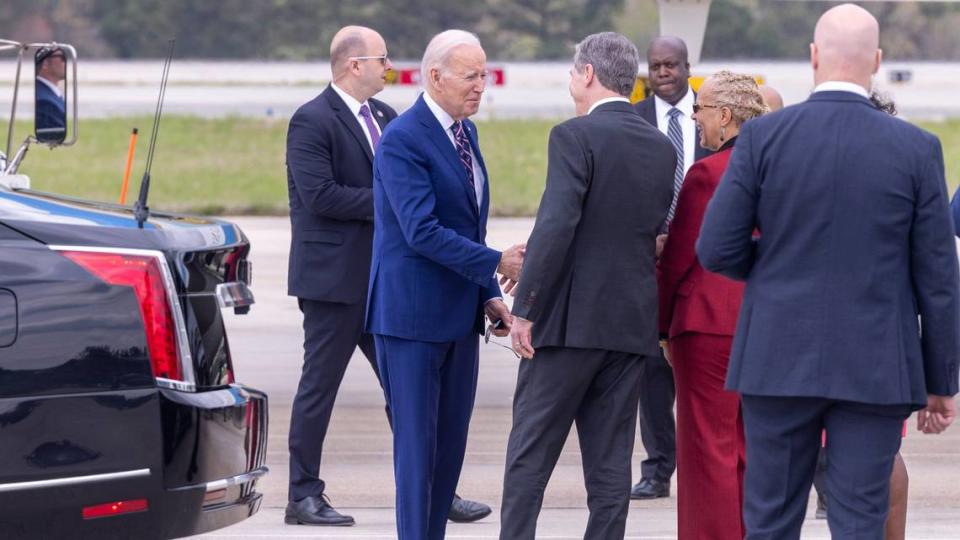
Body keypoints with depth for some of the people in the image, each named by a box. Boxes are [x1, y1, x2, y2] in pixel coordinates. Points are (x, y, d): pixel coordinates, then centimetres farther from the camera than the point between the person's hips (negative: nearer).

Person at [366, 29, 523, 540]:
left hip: (460, 312, 8)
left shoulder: (465, 132, 12)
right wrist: (496, 264, -22)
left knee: (452, 440, 9)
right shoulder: (403, 139, -16)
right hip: (413, 312, -8)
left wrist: (489, 294, 10)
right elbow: (423, 232, -23)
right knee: (417, 440, -3)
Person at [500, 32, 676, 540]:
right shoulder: (662, 149, 10)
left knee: (530, 452, 2)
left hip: (572, 318, -6)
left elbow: (555, 227, -19)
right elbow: (654, 231, 14)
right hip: (633, 322, 6)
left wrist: (525, 309, -13)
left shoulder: (575, 136, -11)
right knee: (610, 458, 7)